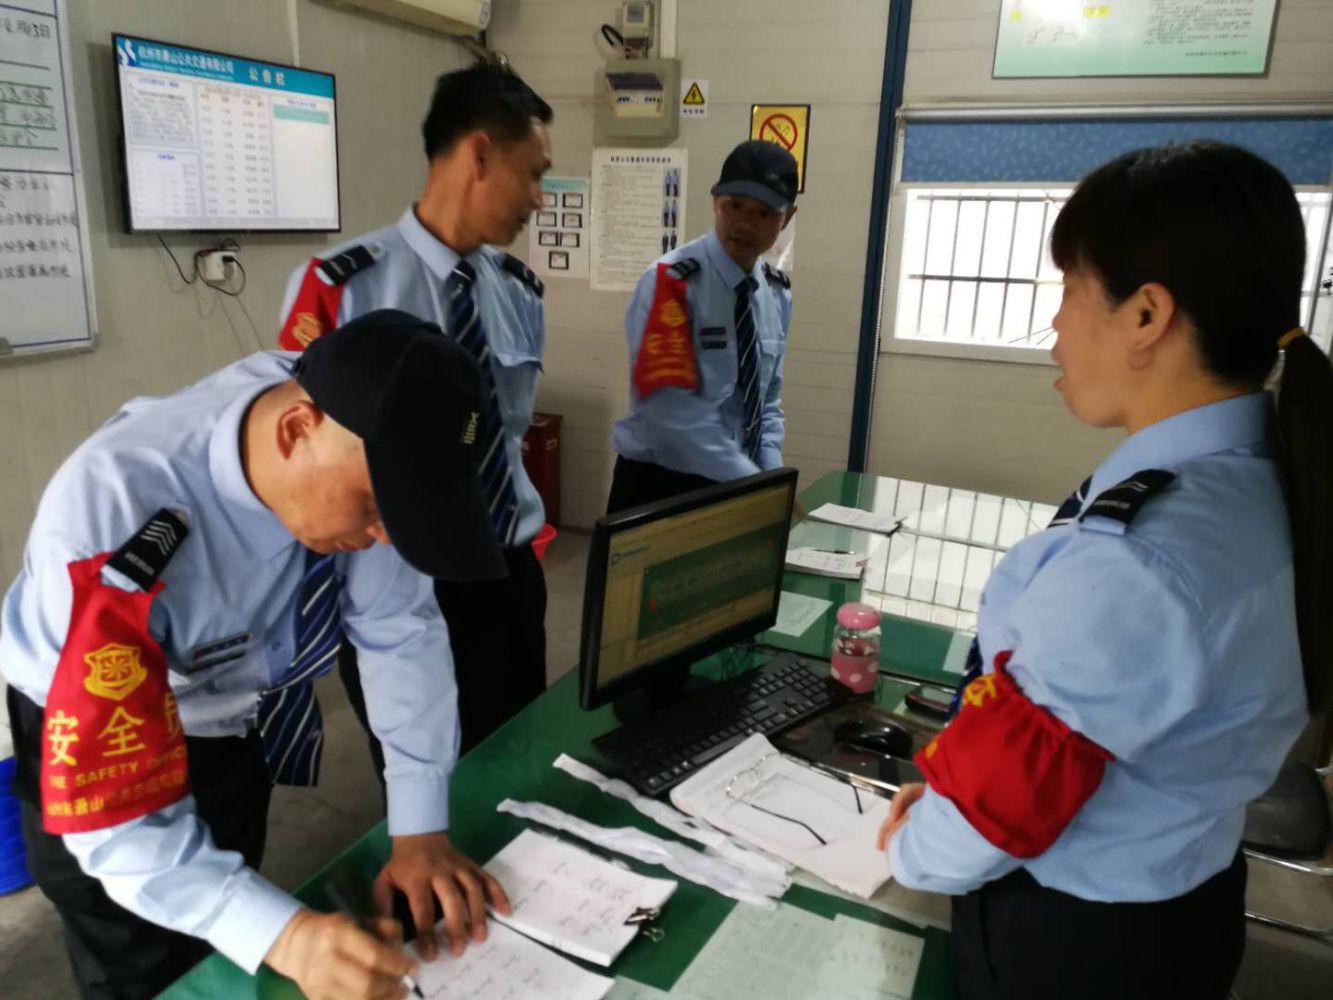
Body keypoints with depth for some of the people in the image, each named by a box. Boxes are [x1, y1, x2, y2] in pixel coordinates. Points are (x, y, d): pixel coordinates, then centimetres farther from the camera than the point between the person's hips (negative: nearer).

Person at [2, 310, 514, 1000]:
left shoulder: (359, 456, -27)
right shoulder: (111, 521, -41)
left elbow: (401, 630, -18)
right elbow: (114, 809, -36)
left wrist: (419, 831, -21)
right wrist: (285, 935, -46)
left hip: (242, 716, 4)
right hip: (97, 741, -4)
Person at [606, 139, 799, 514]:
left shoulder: (777, 292, 3)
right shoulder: (671, 282, -18)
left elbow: (767, 400, 8)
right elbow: (676, 409, -24)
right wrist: (754, 485, -23)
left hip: (735, 486, 6)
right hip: (658, 485, -6)